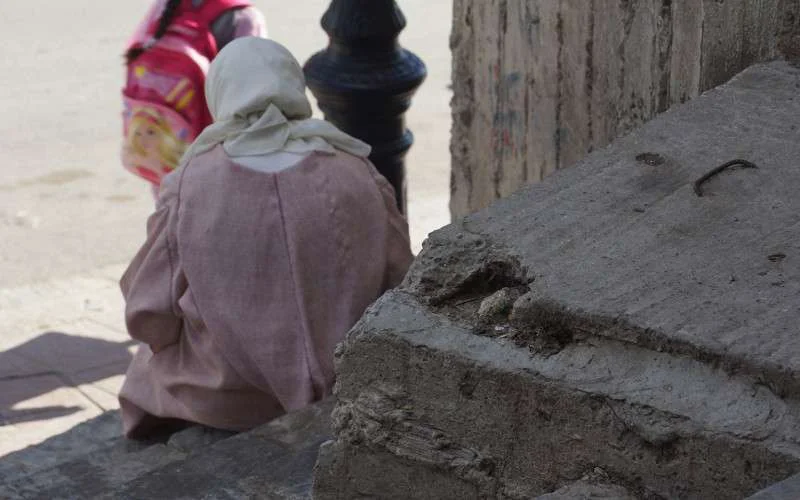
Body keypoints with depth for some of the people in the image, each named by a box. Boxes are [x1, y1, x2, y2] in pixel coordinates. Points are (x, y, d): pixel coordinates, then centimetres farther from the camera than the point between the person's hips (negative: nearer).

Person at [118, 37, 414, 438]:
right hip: (348, 383, 2)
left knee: (152, 361, 32)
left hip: (227, 400, -2)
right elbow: (398, 283, -3)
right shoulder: (357, 175, -11)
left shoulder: (189, 185, -16)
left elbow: (151, 315, -12)